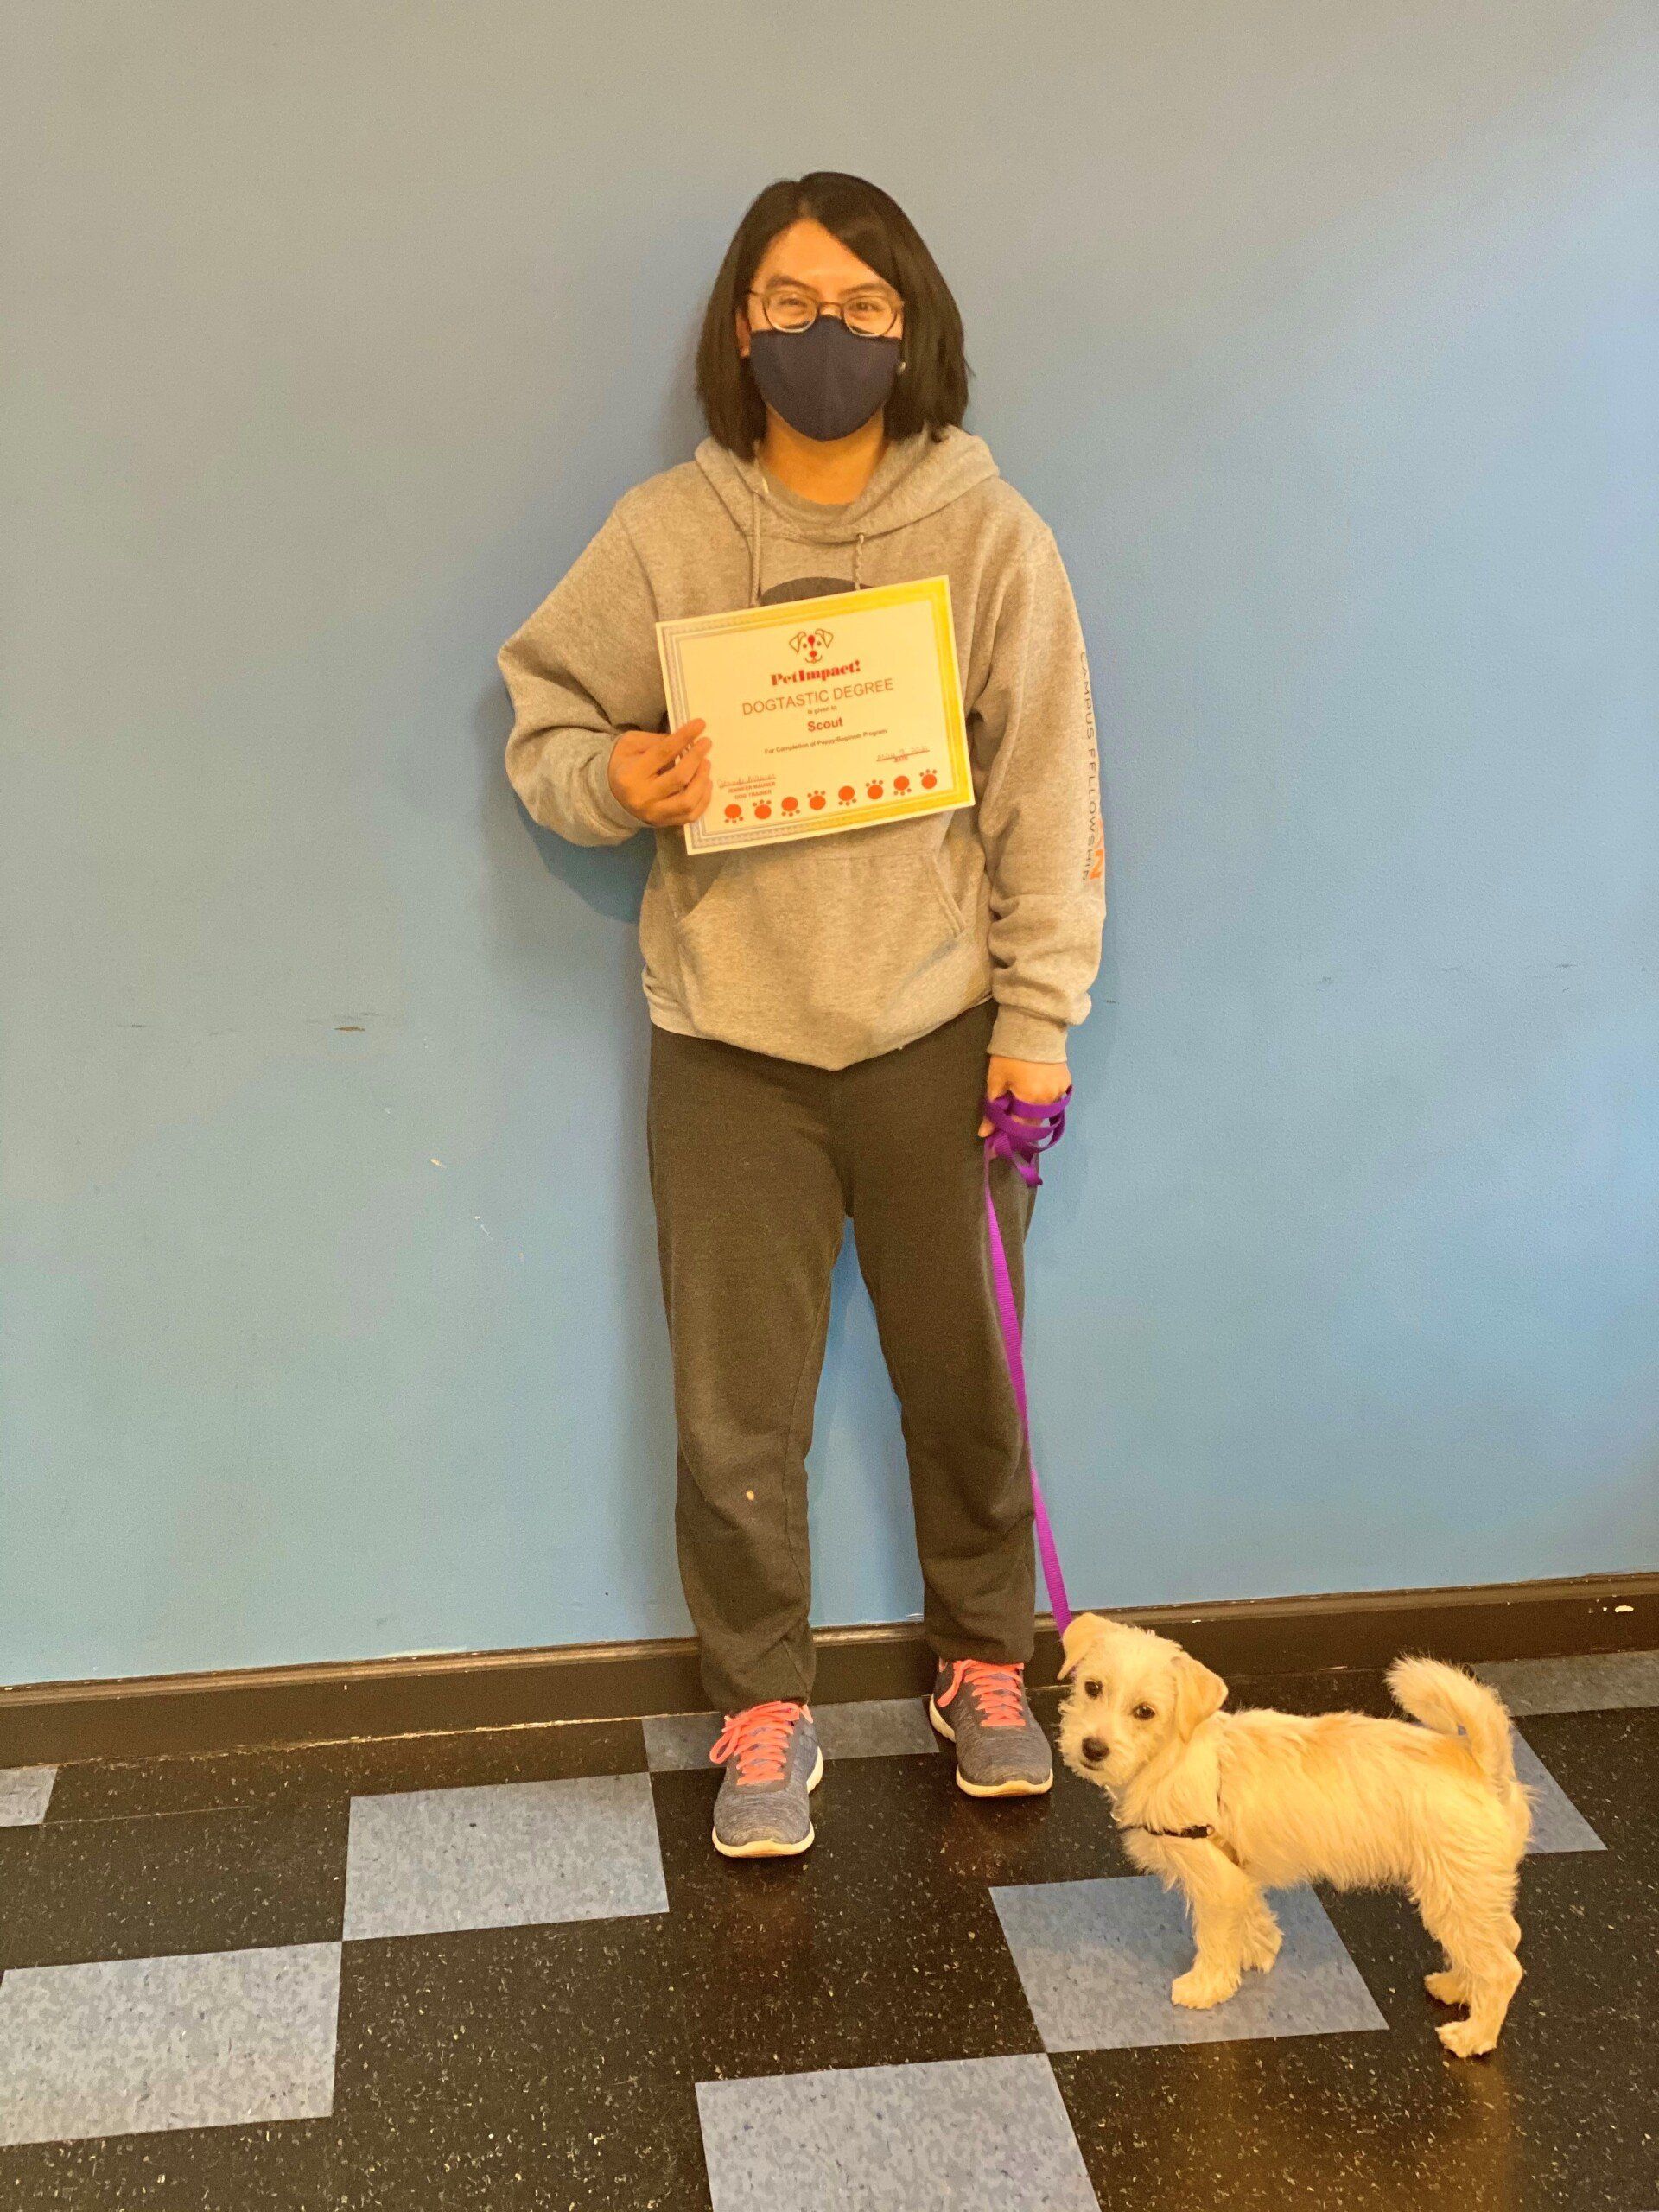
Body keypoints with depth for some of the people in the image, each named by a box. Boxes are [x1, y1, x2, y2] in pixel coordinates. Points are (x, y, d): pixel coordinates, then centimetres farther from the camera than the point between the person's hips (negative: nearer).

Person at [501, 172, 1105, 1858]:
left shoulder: (988, 532, -3)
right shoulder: (664, 535, -1)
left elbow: (1047, 797, -2)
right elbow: (544, 725, 7)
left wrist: (1037, 1020, -5)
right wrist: (613, 783, -16)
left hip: (938, 1034, 0)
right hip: (729, 1040, 1)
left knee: (966, 1382, 13)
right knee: (736, 1413, 6)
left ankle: (984, 1666, 36)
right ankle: (762, 1714, 27)